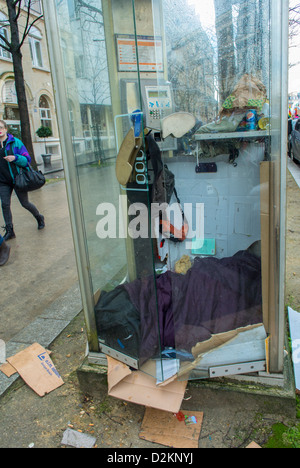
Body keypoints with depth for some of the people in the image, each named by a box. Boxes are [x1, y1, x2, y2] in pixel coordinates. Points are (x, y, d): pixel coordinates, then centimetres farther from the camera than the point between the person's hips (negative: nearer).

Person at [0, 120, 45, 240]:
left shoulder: (15, 142, -3)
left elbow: (27, 159, -6)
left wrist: (15, 158, -23)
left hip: (17, 178, -3)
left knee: (25, 203, 6)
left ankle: (39, 218, 33)